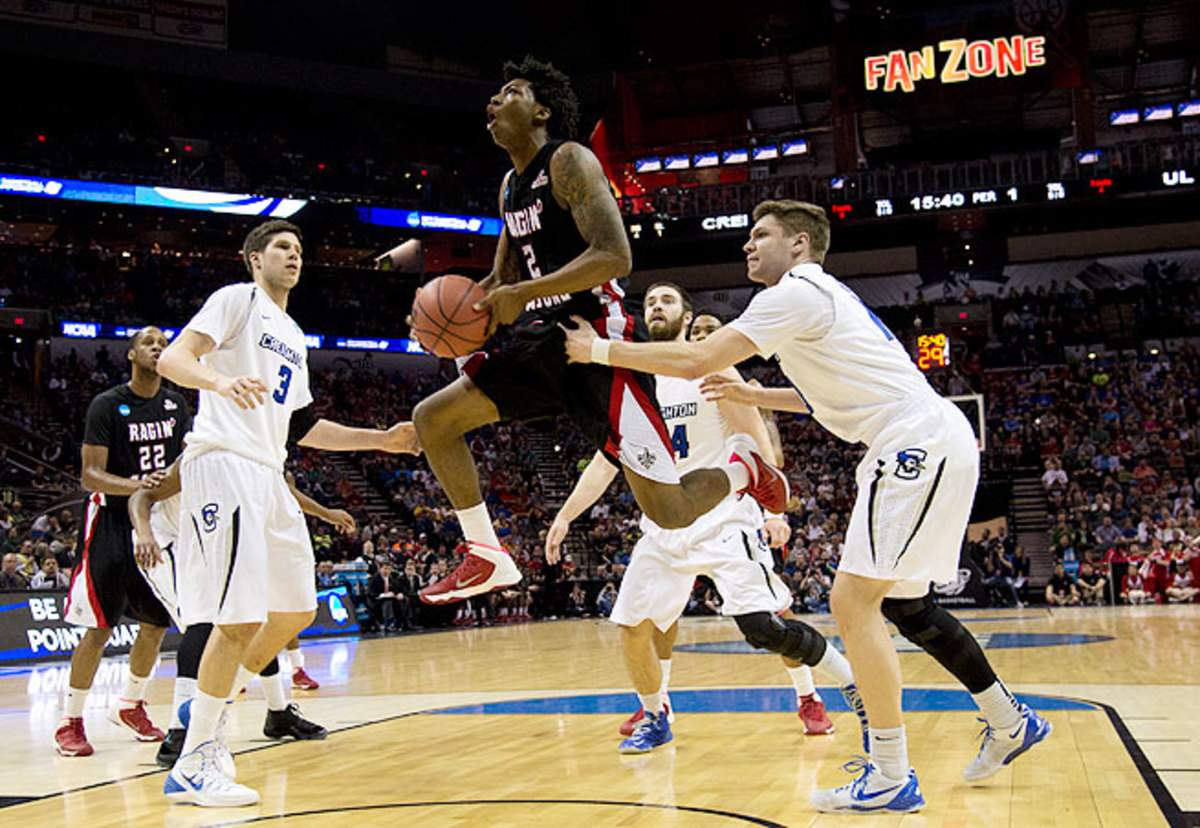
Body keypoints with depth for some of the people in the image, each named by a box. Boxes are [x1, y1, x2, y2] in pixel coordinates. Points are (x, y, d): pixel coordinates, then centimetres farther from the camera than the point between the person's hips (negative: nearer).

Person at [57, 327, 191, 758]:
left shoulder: (175, 404, 6)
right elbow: (90, 475, -16)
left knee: (158, 621, 8)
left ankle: (130, 706, 26)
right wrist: (134, 485, -34)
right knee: (101, 626, -9)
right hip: (113, 519, -6)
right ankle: (70, 721, 2)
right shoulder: (107, 405, -11)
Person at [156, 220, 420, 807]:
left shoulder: (294, 339, 26)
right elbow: (171, 359, -12)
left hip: (268, 474, 9)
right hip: (223, 461, -9)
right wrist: (222, 381, -33)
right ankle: (190, 769, -7)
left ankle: (212, 706, 25)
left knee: (296, 608, 12)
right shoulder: (238, 299, 2)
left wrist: (383, 440, 24)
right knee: (240, 618, -14)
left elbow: (302, 427, 29)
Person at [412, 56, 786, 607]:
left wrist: (523, 294, -22)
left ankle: (744, 469, 22)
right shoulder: (510, 186, 17)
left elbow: (614, 256, -21)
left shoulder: (570, 162, -9)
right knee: (431, 418, 1)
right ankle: (487, 559, 10)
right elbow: (503, 279, 26)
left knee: (670, 512, -12)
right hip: (540, 341, 9)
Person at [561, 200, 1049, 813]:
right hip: (933, 445, 11)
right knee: (900, 602, 19)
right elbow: (832, 394, 34)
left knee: (852, 602, -11)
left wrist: (600, 350, -8)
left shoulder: (797, 292, -10)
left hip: (919, 443, -11)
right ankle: (1011, 722, 31)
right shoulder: (821, 296, 22)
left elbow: (695, 361, -17)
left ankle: (892, 778, -6)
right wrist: (757, 397, 27)